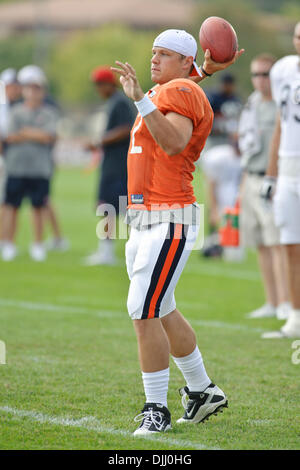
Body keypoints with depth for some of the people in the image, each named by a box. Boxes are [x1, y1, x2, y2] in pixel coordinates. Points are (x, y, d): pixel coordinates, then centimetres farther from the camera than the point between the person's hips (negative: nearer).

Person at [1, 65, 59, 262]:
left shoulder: (49, 113, 6)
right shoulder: (16, 111, 7)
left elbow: (50, 136, -8)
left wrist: (25, 132, -7)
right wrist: (37, 135, -8)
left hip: (40, 169, 0)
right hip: (16, 166, 0)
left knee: (38, 207, 4)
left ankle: (38, 245, 13)